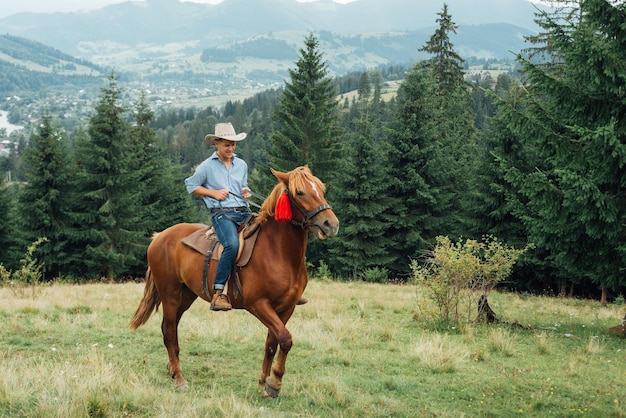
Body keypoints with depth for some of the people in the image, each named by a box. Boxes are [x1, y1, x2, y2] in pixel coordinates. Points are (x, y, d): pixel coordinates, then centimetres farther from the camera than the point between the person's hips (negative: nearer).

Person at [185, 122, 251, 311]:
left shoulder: (242, 165, 16)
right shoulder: (207, 166, 2)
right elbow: (191, 185, 9)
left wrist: (246, 191, 7)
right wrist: (213, 193, -3)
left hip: (244, 212, 6)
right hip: (222, 213, -6)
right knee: (232, 244, -35)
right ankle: (218, 293, -31)